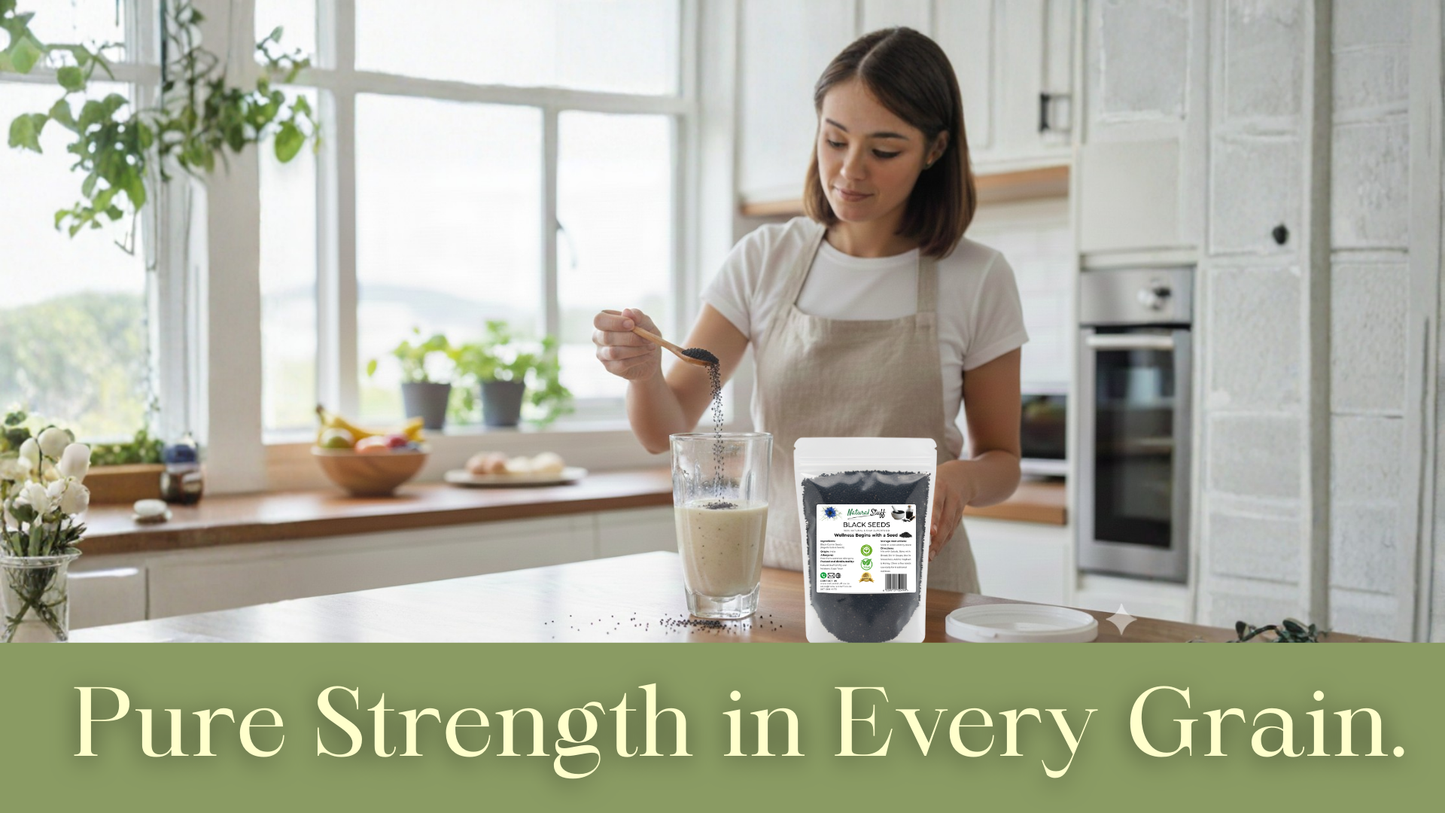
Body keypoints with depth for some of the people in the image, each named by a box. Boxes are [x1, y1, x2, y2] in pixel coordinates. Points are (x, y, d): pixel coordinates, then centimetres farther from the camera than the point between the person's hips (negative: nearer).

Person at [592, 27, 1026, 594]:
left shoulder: (979, 279, -1)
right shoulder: (765, 260, 3)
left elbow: (1001, 460, 8)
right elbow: (665, 431, 0)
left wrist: (960, 478, -15)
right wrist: (643, 369, -21)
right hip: (779, 571, 1)